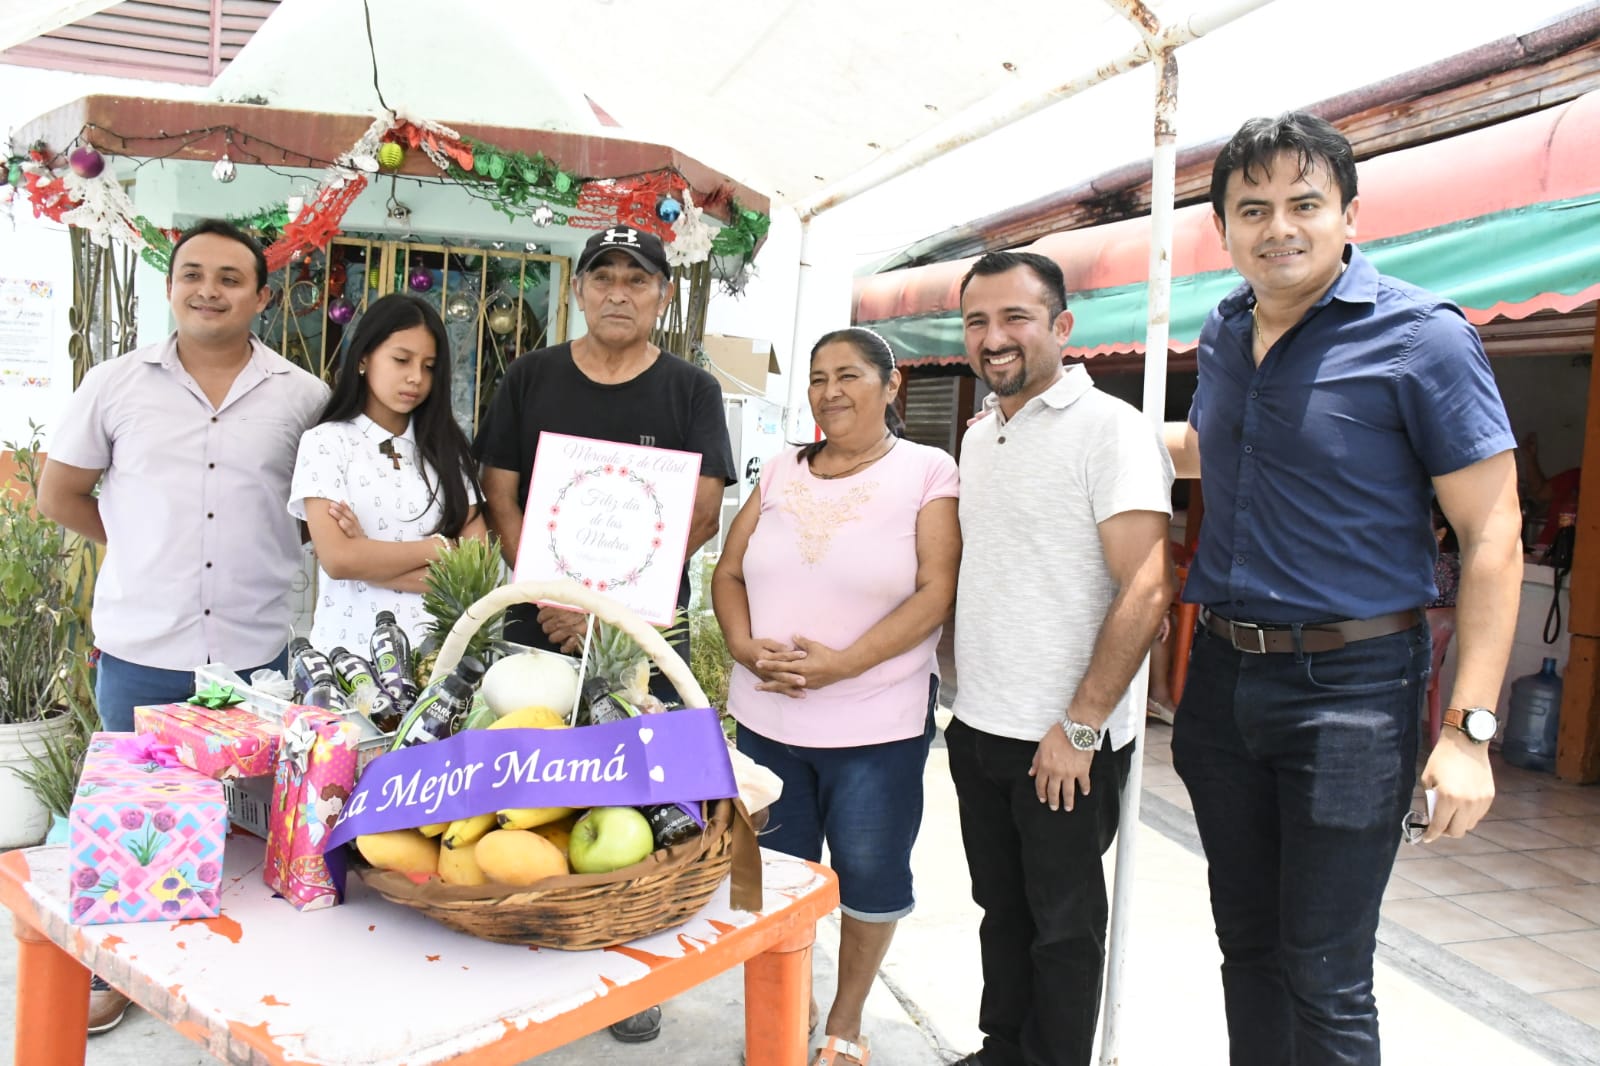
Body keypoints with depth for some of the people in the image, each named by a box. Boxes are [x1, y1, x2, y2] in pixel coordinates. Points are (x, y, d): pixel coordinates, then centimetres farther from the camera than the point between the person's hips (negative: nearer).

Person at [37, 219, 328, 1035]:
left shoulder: (303, 397, -1)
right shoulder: (114, 385, 1)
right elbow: (59, 494, 10)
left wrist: (254, 547, 2)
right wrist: (146, 547, 10)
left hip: (260, 653, 0)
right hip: (139, 650, 1)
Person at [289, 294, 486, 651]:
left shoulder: (446, 446, 10)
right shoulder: (327, 442, 2)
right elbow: (338, 559, -10)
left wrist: (370, 558, -8)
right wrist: (439, 548, -3)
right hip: (352, 647, -2)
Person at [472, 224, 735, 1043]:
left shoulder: (691, 390, 2)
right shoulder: (530, 378, 7)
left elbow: (702, 514, -5)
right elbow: (499, 498, 3)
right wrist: (550, 599, -11)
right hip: (539, 627, 2)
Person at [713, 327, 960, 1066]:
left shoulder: (928, 473, -5)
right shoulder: (780, 473, 9)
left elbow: (936, 593, -13)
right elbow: (729, 573, 9)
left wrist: (843, 663, -21)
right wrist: (744, 647, -10)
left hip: (879, 725, -4)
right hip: (766, 716, 4)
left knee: (870, 873, 8)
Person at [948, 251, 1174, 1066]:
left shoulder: (1110, 430, -13)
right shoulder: (979, 436, 11)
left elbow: (1147, 590, -19)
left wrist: (1079, 727, -18)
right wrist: (968, 696, 12)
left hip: (1066, 742, -7)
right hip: (979, 727, 7)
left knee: (1063, 923, 8)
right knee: (1001, 906, 19)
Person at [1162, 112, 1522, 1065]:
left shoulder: (1423, 336, -12)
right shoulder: (1223, 334, 7)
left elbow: (1492, 539, -13)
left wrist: (1470, 731, -18)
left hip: (1349, 688, -6)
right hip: (1222, 674, 6)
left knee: (1324, 979, 2)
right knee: (1248, 947, 18)